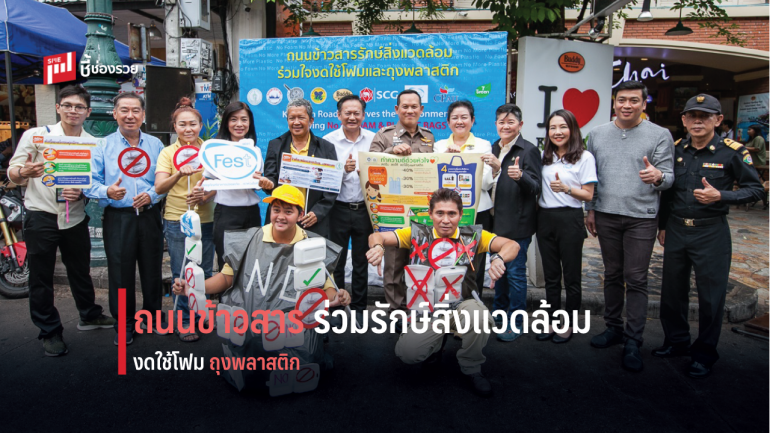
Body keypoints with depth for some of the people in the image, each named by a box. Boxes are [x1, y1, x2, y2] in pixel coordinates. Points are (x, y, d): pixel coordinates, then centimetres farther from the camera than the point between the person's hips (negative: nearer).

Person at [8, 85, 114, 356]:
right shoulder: (36, 135, -3)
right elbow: (13, 172, -5)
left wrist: (82, 193, -13)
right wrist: (24, 173, -29)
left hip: (75, 217, 3)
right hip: (41, 215, -2)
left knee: (80, 271, 16)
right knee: (41, 278, 4)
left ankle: (89, 316, 35)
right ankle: (49, 331, 18)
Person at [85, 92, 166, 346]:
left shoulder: (155, 145, 8)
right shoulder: (102, 146, 4)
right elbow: (91, 183, -1)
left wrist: (152, 195, -12)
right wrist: (107, 192, -21)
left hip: (150, 216, 1)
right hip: (118, 218, -1)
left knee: (152, 268, 8)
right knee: (120, 271, 4)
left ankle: (155, 316, 26)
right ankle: (124, 323, 19)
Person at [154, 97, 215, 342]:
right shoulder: (168, 153, -3)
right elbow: (159, 188, -14)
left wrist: (204, 191, -17)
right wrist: (179, 175, -33)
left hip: (206, 219, 2)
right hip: (177, 221, -2)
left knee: (204, 272, 11)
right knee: (181, 274, 3)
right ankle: (184, 321, 17)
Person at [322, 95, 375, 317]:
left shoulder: (373, 139, 2)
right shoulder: (328, 141, -2)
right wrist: (343, 170, -22)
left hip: (364, 208, 2)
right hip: (338, 209, -1)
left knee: (362, 261, 13)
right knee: (336, 261, 8)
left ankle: (359, 306, 27)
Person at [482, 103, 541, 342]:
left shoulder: (528, 150, -9)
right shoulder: (493, 148, 11)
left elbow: (535, 187, -15)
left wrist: (520, 175, -31)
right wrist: (494, 168, 0)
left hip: (517, 222, -7)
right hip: (496, 219, 7)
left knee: (515, 272, 0)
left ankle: (515, 323, 12)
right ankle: (499, 314, 33)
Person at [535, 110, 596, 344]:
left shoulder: (585, 157, -4)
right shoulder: (543, 156, 9)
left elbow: (588, 195, -6)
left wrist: (566, 188, -21)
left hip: (570, 219, -4)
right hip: (545, 218, 4)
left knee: (571, 275, 6)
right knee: (550, 274, 13)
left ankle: (568, 324, 19)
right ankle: (552, 321, 24)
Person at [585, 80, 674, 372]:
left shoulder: (660, 135, 0)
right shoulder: (598, 134, 8)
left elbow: (669, 176, -3)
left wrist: (658, 176, -27)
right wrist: (590, 209, 10)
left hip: (641, 218, -3)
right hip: (606, 216, 3)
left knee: (636, 280, -2)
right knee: (612, 275, 13)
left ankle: (633, 342, 5)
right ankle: (613, 327, 26)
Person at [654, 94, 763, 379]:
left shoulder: (732, 152, -7)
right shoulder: (675, 150, 4)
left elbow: (756, 189, -4)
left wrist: (720, 196, -19)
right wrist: (663, 226, 14)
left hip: (711, 232, -4)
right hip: (676, 229, 4)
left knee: (711, 295, 3)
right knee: (672, 290, 13)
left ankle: (704, 353, 19)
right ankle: (676, 342, 30)